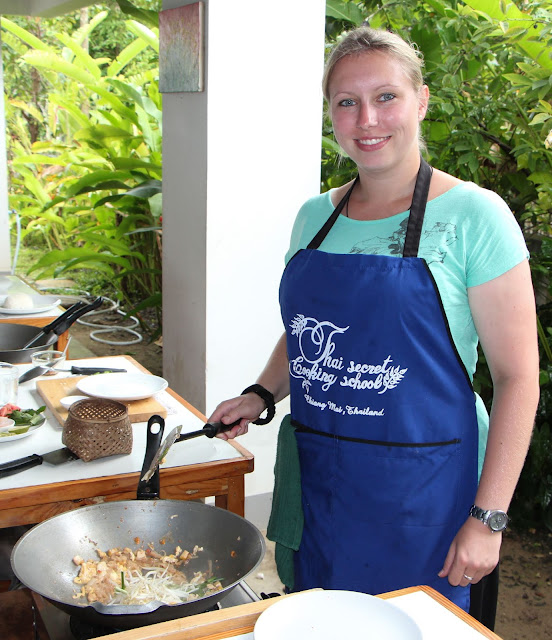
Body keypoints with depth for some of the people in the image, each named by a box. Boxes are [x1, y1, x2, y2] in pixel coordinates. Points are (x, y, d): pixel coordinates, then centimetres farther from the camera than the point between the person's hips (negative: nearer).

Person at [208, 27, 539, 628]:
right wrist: (262, 394, 2)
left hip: (422, 489, -5)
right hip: (317, 482, 5)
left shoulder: (472, 216, -11)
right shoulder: (316, 216, 6)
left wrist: (488, 518, -15)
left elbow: (518, 376, -12)